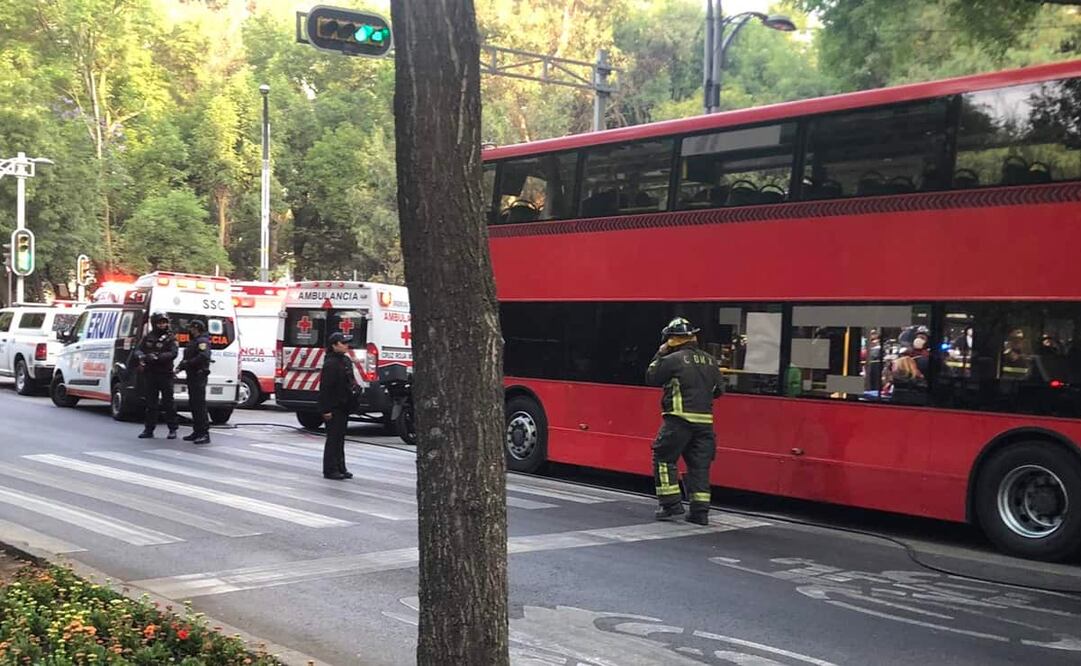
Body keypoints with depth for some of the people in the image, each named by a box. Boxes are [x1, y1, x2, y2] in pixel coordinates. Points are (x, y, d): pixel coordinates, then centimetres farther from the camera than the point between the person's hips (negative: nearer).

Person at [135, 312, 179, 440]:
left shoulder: (170, 338, 0)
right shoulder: (147, 338, 12)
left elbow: (173, 354, -14)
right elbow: (138, 351, 8)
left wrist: (157, 357, -26)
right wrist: (142, 356, -16)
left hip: (165, 374, -3)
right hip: (149, 374, 4)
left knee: (168, 403, -1)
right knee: (151, 403, 8)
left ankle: (172, 430, 5)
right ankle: (149, 429, 13)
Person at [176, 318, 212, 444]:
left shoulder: (202, 341, -11)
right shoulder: (193, 341, 22)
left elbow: (203, 356, -27)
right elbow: (187, 358, 24)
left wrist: (187, 363, -20)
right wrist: (180, 366, 5)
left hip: (199, 376, -11)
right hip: (192, 376, 11)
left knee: (199, 404, -13)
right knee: (193, 404, 13)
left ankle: (205, 434, -14)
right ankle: (197, 432, 21)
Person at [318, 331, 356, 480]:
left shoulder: (346, 360, 11)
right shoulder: (330, 363, -18)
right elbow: (325, 388, -20)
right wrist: (326, 409, -21)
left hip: (344, 406, 9)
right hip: (334, 408, -9)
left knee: (340, 438, 14)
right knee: (333, 438, -3)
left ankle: (340, 468, 22)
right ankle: (330, 470, 3)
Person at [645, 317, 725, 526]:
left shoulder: (672, 360, -9)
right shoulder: (710, 361, 10)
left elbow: (651, 378, 3)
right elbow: (719, 389, 16)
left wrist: (660, 354, 11)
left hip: (679, 420, -6)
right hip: (704, 421, 6)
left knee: (664, 459, 7)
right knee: (699, 465, 9)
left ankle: (671, 503, 2)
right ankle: (700, 511, 8)